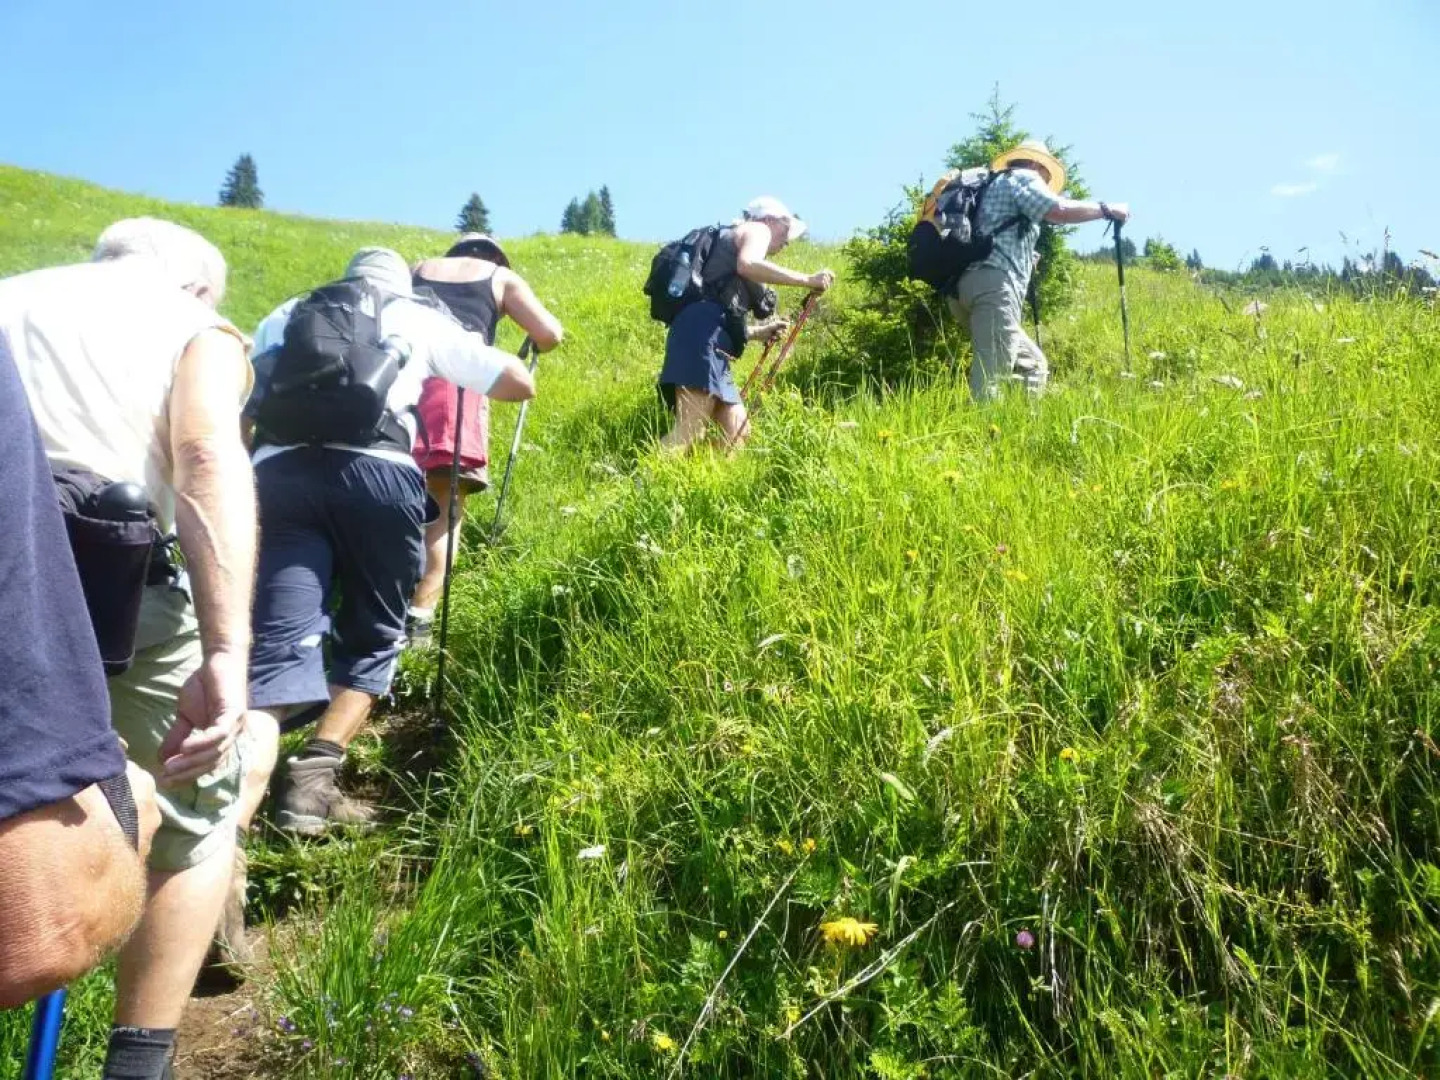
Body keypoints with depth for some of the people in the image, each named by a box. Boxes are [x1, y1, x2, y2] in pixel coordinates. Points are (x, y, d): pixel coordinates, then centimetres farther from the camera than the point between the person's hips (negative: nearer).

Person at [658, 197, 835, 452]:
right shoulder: (756, 229, 12)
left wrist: (759, 331, 40)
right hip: (702, 335, -10)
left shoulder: (736, 241, 36)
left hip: (708, 342, 10)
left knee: (737, 432, 7)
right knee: (688, 433, -18)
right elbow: (747, 265, -15)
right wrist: (807, 280, -11)